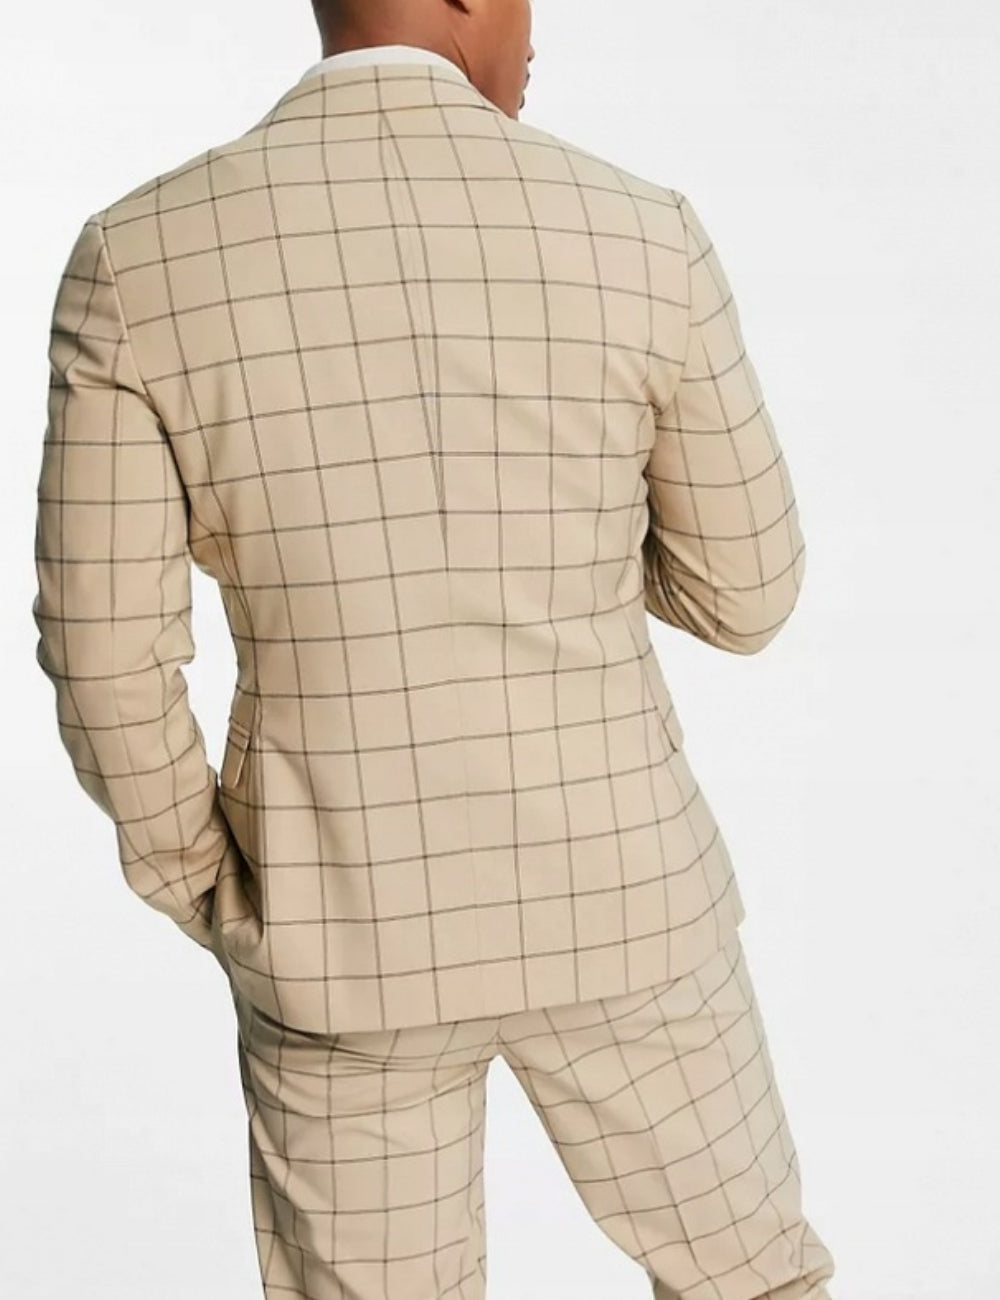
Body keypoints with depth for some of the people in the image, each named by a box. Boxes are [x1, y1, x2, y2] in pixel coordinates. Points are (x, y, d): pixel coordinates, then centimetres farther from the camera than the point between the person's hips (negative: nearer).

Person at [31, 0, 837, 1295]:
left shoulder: (138, 256, -11)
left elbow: (106, 661, -11)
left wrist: (210, 898, 8)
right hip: (609, 898, 0)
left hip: (347, 932, 1)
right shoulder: (645, 240, -11)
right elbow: (740, 596, -2)